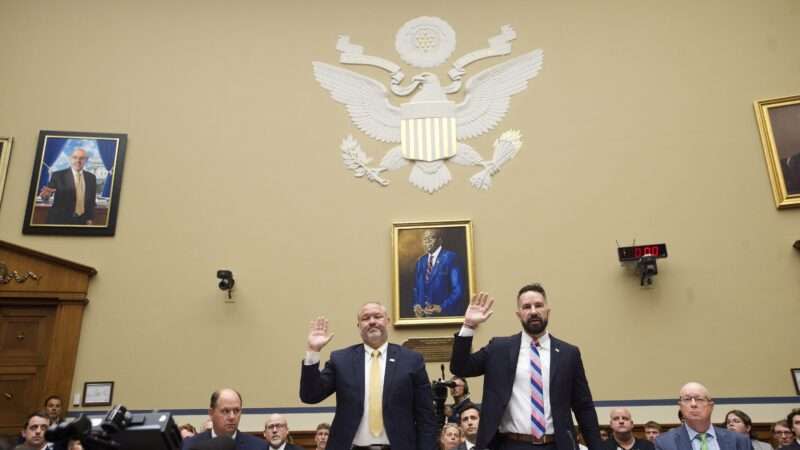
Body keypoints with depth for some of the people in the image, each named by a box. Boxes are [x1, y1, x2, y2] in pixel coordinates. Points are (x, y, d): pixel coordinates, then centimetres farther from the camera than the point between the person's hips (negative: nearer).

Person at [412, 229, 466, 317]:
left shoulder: (451, 258, -7)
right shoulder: (420, 261, 12)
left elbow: (459, 290, -11)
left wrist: (442, 308, -19)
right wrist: (416, 305, -1)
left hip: (445, 314, -5)